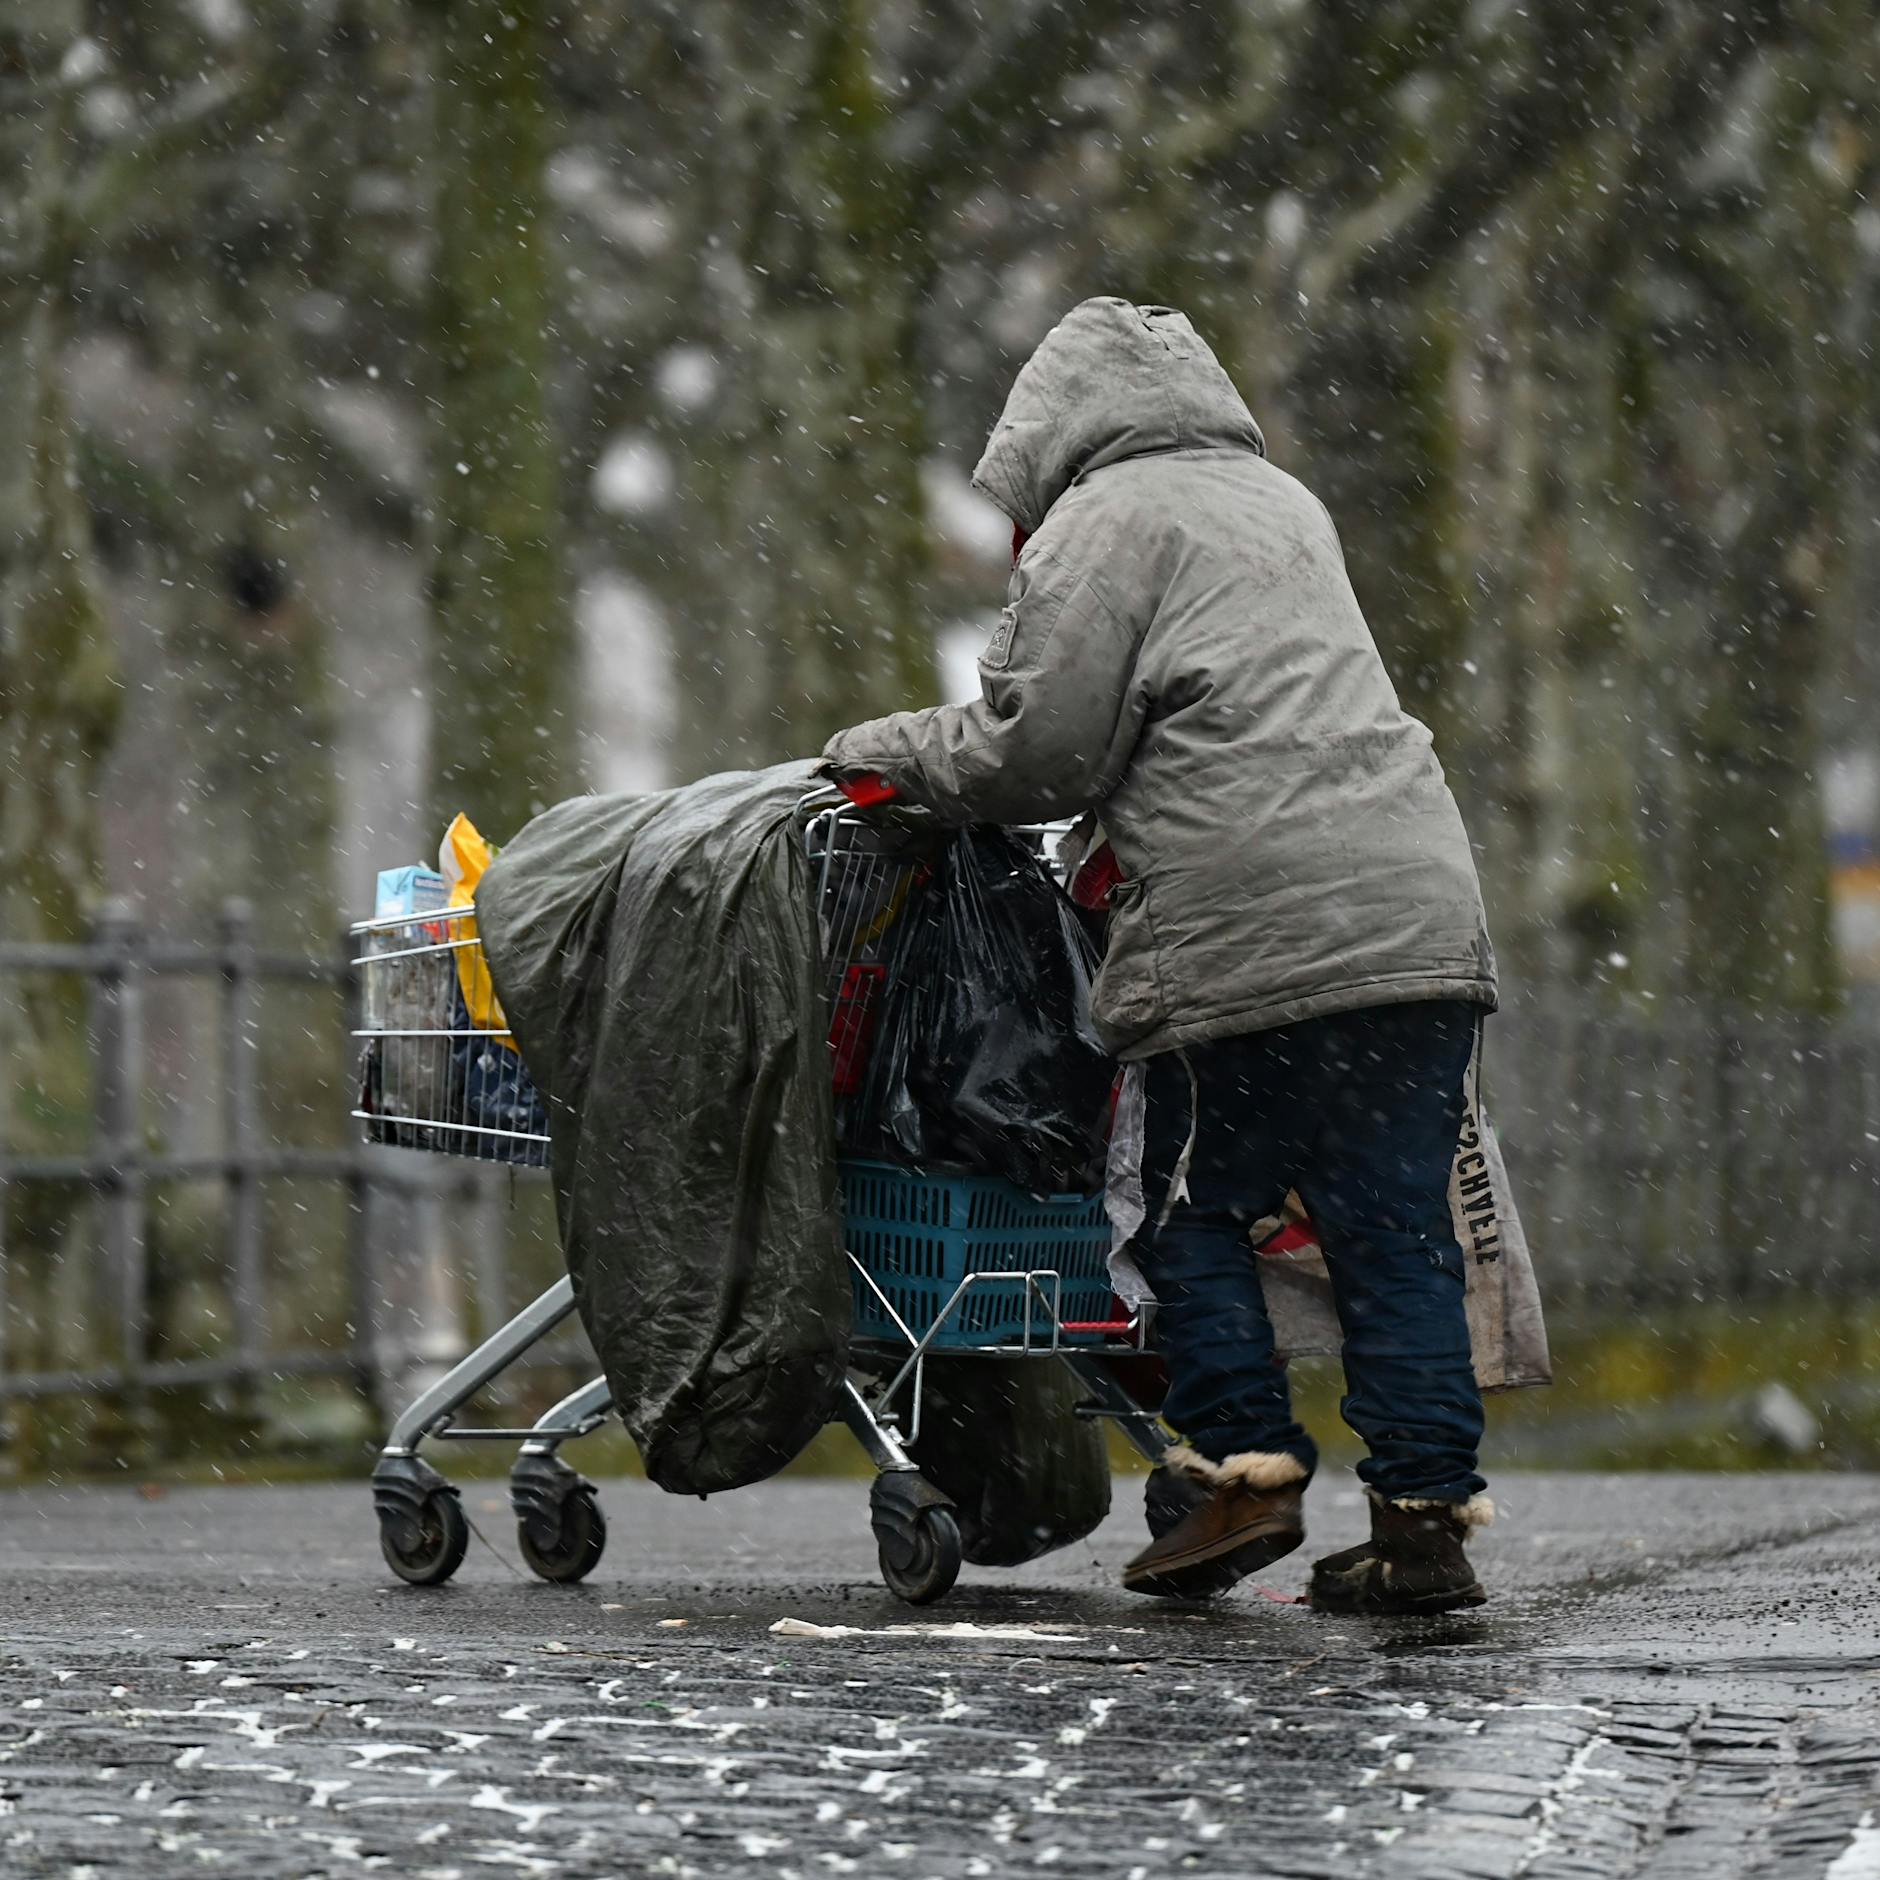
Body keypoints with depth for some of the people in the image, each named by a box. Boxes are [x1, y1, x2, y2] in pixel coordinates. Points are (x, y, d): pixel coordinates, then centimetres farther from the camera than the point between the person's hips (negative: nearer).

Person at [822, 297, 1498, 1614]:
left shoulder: (1103, 525, 3)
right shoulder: (1283, 502, 28)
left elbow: (1037, 752, -2)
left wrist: (893, 751, 14)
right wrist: (1129, 845, 34)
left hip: (1255, 934, -6)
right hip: (1422, 910, 7)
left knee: (1200, 1209, 7)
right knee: (1397, 1230, 5)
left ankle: (1248, 1466, 0)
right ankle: (1429, 1514, 1)